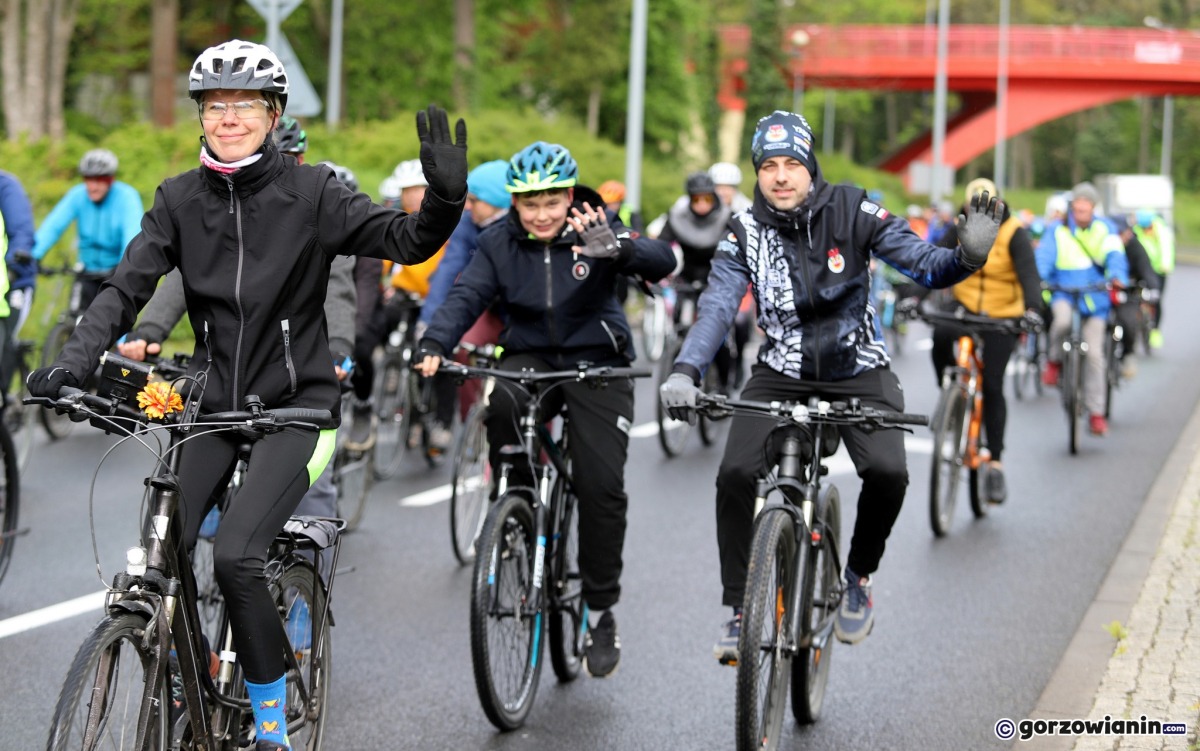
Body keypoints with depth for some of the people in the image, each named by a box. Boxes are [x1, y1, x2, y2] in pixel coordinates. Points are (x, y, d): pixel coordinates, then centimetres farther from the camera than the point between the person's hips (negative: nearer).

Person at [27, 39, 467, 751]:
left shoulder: (311, 191, -7)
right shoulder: (179, 198, 2)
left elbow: (404, 240, -17)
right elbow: (126, 288, -2)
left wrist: (445, 199, -38)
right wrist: (74, 362, -19)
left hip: (295, 400, -4)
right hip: (216, 398, 4)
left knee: (236, 555, -22)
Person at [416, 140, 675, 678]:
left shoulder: (596, 230, -10)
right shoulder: (500, 242, -3)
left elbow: (662, 262, -25)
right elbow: (467, 294, -14)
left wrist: (617, 249, -47)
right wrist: (435, 345, -33)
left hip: (597, 364, -1)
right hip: (530, 357, 2)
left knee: (602, 483, -13)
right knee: (502, 406, -33)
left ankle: (600, 611, 1)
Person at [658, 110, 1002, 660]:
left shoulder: (852, 212, -10)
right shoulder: (746, 232, -7)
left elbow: (924, 264, -13)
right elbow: (717, 306, -17)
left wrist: (967, 255, -36)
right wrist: (684, 372, -33)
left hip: (858, 371, -1)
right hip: (780, 375, 1)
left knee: (887, 471, -25)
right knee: (736, 474, -21)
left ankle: (858, 576, 5)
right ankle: (739, 609, -4)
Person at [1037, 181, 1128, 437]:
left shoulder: (1104, 230, 6)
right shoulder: (1057, 231, 5)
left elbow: (1115, 255, -8)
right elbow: (1044, 256, -6)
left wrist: (1117, 277, -30)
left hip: (1094, 300, 1)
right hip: (1064, 293, -1)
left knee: (1094, 353, -5)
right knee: (1062, 319, -36)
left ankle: (1096, 413, 6)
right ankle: (1054, 361, -6)